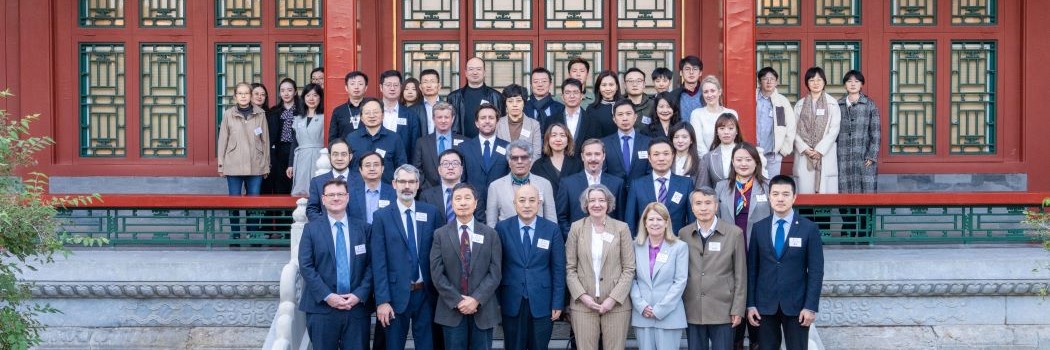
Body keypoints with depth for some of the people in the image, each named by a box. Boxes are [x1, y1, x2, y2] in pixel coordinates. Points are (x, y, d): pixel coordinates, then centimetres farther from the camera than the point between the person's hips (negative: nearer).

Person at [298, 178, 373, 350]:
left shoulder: (362, 229, 10)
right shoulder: (311, 229, 5)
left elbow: (370, 265, 4)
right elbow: (306, 266, -3)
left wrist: (359, 295, -9)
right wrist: (327, 296, -12)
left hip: (357, 307, 1)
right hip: (321, 308, -1)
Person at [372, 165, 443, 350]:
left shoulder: (431, 213, 4)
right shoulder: (382, 216, -1)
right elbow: (379, 262, -5)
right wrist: (382, 300, -11)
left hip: (426, 293, 2)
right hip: (397, 294, -1)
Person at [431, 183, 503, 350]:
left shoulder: (490, 234, 5)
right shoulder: (441, 235, 3)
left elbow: (495, 273, -2)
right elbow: (437, 273, -3)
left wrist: (476, 299, -13)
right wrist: (457, 300, -12)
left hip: (483, 309, 1)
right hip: (452, 309, 0)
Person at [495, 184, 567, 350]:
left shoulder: (552, 229, -2)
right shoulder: (502, 228, -2)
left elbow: (558, 269, 1)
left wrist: (558, 303, -1)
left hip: (541, 302, 0)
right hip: (511, 302, 0)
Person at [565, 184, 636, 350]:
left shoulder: (622, 228, 1)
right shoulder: (576, 228, 4)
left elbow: (629, 268, 0)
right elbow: (570, 267, 4)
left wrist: (614, 298, -9)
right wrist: (582, 296, -8)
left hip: (616, 304, -1)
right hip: (583, 304, 1)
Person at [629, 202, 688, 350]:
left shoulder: (680, 247, 1)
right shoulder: (636, 246, 8)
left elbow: (680, 281, -4)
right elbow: (631, 279, 5)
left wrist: (659, 309, -10)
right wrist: (641, 306, -8)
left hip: (669, 315, -2)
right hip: (642, 315, 2)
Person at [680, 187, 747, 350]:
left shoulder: (734, 233, -2)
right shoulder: (683, 234, 5)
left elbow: (740, 275, -1)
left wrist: (738, 309, -4)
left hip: (722, 310, -2)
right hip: (692, 311, 2)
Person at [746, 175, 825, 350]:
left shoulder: (809, 228, -1)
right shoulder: (759, 228, 6)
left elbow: (816, 270, -3)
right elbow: (752, 268, 6)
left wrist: (811, 306, -9)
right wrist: (750, 304, 1)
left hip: (796, 305, -2)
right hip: (765, 305, 2)